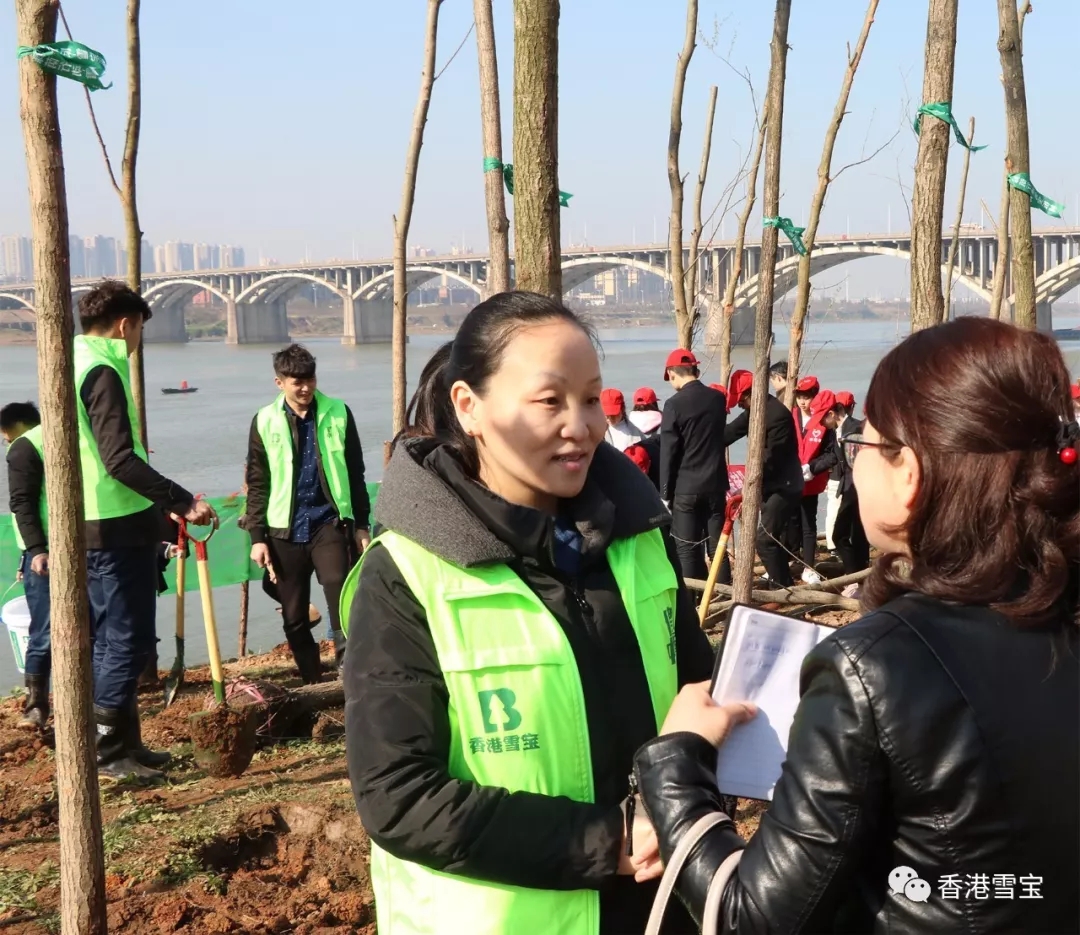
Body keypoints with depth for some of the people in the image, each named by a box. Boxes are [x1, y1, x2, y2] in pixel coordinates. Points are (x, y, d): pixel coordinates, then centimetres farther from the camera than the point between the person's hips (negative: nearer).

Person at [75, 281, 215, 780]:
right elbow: (120, 460, -25)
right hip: (117, 528, -10)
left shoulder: (73, 364, 14)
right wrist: (183, 501, -24)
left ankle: (120, 743, 22)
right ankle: (110, 750, 1)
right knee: (127, 640, -4)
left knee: (107, 638, 14)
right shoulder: (102, 371, -16)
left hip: (90, 525, 10)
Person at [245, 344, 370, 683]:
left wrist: (361, 525, 4)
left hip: (330, 522, -1)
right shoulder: (265, 422, 3)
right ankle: (313, 685, 20)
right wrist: (257, 536, 0)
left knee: (342, 604, -17)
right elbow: (257, 483, 6)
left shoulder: (337, 413, 1)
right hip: (284, 530, 2)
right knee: (294, 619, 8)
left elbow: (355, 473, 6)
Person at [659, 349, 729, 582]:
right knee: (717, 545, 9)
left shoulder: (675, 404, -12)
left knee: (687, 548, 2)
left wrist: (666, 492, -4)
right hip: (715, 484, 5)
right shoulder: (718, 398, 5)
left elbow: (668, 453, -11)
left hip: (686, 487, -5)